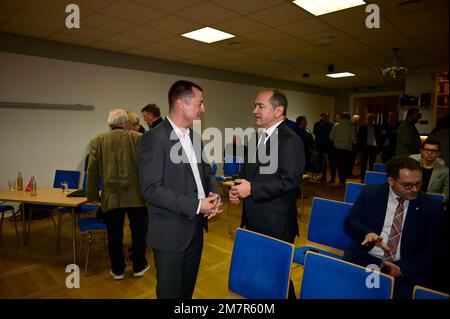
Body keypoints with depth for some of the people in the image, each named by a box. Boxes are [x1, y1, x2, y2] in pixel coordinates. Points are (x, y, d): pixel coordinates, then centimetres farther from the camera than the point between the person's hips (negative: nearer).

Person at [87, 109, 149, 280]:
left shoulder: (97, 141, 3)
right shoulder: (138, 138, -3)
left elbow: (92, 170, 3)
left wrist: (93, 194, 10)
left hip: (111, 197, 2)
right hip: (136, 195, -1)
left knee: (114, 235, 13)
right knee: (139, 232, 14)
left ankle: (117, 270, 25)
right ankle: (139, 266, 26)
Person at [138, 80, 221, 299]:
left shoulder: (194, 137, 8)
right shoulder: (154, 138, -17)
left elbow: (206, 171, 14)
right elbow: (151, 189, -22)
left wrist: (213, 195, -7)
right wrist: (195, 205, -22)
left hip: (196, 227, 7)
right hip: (170, 231, -7)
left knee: (188, 288, 23)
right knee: (170, 291, 12)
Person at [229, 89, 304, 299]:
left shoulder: (290, 140, -14)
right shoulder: (259, 138, 12)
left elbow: (290, 179, -22)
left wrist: (251, 189, -22)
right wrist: (238, 188, 1)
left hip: (276, 224, -8)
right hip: (255, 221, 8)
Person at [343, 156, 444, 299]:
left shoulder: (431, 206, 2)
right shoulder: (370, 193, 1)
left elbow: (429, 249, 1)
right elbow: (350, 221, -4)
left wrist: (403, 270, -14)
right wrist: (367, 234, -26)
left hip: (406, 267, 2)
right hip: (364, 259, -1)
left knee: (407, 290, -27)